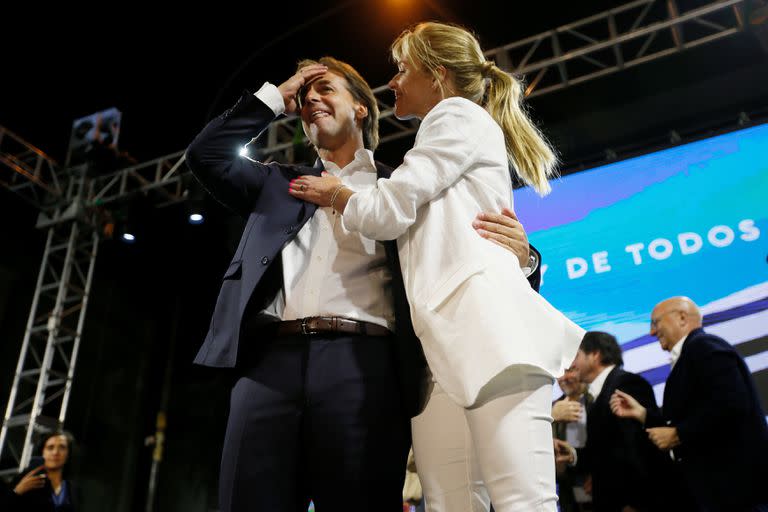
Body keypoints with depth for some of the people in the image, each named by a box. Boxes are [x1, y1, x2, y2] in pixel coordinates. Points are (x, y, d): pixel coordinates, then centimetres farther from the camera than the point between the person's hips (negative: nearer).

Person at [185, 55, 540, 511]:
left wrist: (516, 254, -9)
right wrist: (275, 98, 21)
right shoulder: (280, 182, 27)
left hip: (362, 363, -2)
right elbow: (207, 155, 19)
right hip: (271, 362, 3)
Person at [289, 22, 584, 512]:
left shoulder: (460, 114, 7)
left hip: (482, 321, -9)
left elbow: (388, 212, -3)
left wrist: (333, 193, 19)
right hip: (441, 337, 9)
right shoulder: (447, 131, 36)